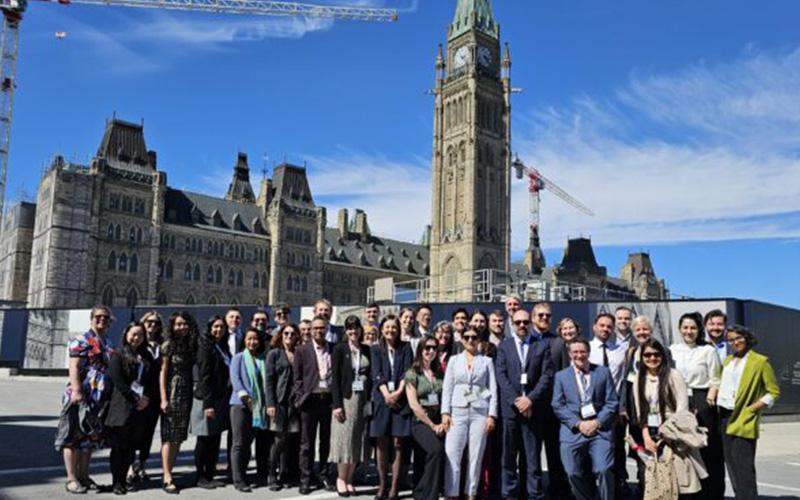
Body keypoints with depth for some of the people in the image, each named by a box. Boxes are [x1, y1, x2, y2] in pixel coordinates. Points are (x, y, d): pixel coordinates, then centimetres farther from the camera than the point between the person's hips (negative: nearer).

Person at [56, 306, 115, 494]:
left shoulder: (108, 344, 17)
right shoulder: (81, 341, -5)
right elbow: (73, 367, -14)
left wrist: (112, 394, 20)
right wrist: (76, 390, -24)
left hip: (100, 399, 7)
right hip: (81, 396, -7)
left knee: (91, 437, 12)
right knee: (74, 436, -2)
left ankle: (83, 475, 21)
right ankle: (72, 479, 3)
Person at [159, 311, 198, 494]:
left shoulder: (191, 346, 11)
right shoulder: (168, 345, -3)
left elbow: (192, 372, 11)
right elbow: (163, 373, -6)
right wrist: (164, 399, -12)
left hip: (186, 395, 5)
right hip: (172, 394, -5)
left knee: (179, 437, 7)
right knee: (169, 436, -5)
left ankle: (169, 472, 15)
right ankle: (167, 478, -3)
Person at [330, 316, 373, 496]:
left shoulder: (367, 350, 10)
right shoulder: (339, 349, -1)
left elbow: (371, 376, 11)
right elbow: (335, 378, -6)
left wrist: (370, 400, 2)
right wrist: (337, 404, -13)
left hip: (363, 399, 4)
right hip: (346, 399, -3)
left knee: (357, 440, 5)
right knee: (345, 438, -1)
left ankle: (349, 480, 14)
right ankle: (341, 479, 12)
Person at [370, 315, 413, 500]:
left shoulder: (405, 348, 10)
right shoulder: (376, 349, 10)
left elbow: (407, 372, 1)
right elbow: (377, 374, 0)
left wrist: (398, 392, -13)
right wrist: (386, 394, -13)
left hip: (400, 399, 0)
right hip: (382, 399, 1)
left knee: (398, 444, -2)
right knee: (382, 444, 3)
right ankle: (382, 485, 10)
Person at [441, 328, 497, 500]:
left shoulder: (487, 361, 8)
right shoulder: (454, 360, 11)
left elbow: (493, 390, 5)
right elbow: (447, 388, 7)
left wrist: (491, 415, -4)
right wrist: (445, 412, -3)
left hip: (480, 412, 0)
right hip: (458, 411, 0)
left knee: (476, 455, 2)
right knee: (452, 455, -6)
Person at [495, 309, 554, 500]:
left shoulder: (543, 345, 8)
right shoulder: (504, 346, 10)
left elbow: (547, 376, -1)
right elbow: (501, 375, 1)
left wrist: (530, 399, -10)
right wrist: (516, 400, -10)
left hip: (533, 408, -1)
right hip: (510, 407, 1)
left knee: (533, 454, 1)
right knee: (509, 454, 4)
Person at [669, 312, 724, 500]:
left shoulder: (708, 351, -1)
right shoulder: (672, 350, 9)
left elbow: (715, 382, -2)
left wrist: (707, 403, -11)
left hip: (702, 402, -3)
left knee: (707, 451, 0)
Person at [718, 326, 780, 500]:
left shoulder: (760, 361, -2)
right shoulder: (727, 360, 16)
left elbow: (774, 392, -3)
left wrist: (752, 408, -10)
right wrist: (718, 408, 10)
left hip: (743, 419, -6)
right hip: (725, 416, 6)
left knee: (743, 466, -9)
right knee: (730, 463, 9)